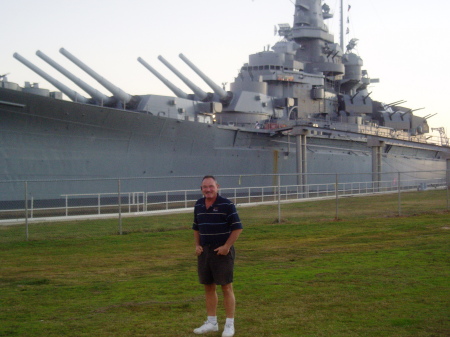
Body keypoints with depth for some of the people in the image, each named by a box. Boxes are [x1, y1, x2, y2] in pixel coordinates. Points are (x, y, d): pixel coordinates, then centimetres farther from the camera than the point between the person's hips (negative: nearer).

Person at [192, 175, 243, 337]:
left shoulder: (226, 205, -9)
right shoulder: (199, 205, 9)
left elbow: (237, 228, -9)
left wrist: (226, 246, -14)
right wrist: (197, 245, 7)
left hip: (222, 251, -6)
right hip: (204, 251, 6)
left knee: (226, 287, -2)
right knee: (208, 287, 10)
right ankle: (212, 322, 20)